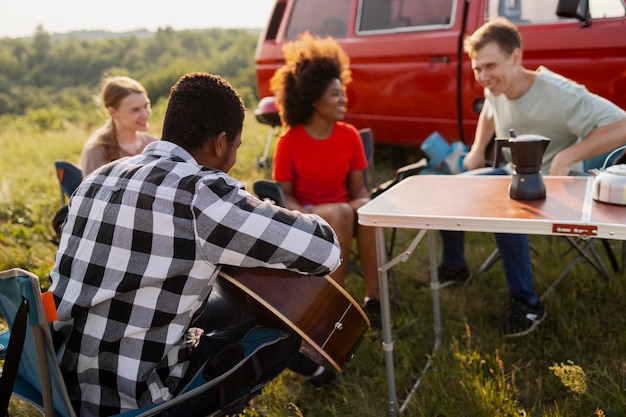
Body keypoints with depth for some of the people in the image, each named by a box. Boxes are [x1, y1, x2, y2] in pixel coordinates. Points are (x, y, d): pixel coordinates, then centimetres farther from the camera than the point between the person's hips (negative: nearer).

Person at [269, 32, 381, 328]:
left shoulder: (349, 135, 0)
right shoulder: (290, 141, -10)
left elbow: (358, 187, 4)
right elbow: (284, 194, -6)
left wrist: (364, 206, -18)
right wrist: (306, 215, -26)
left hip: (343, 211, 3)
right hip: (305, 216, -3)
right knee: (342, 214, -35)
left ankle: (372, 297, -27)